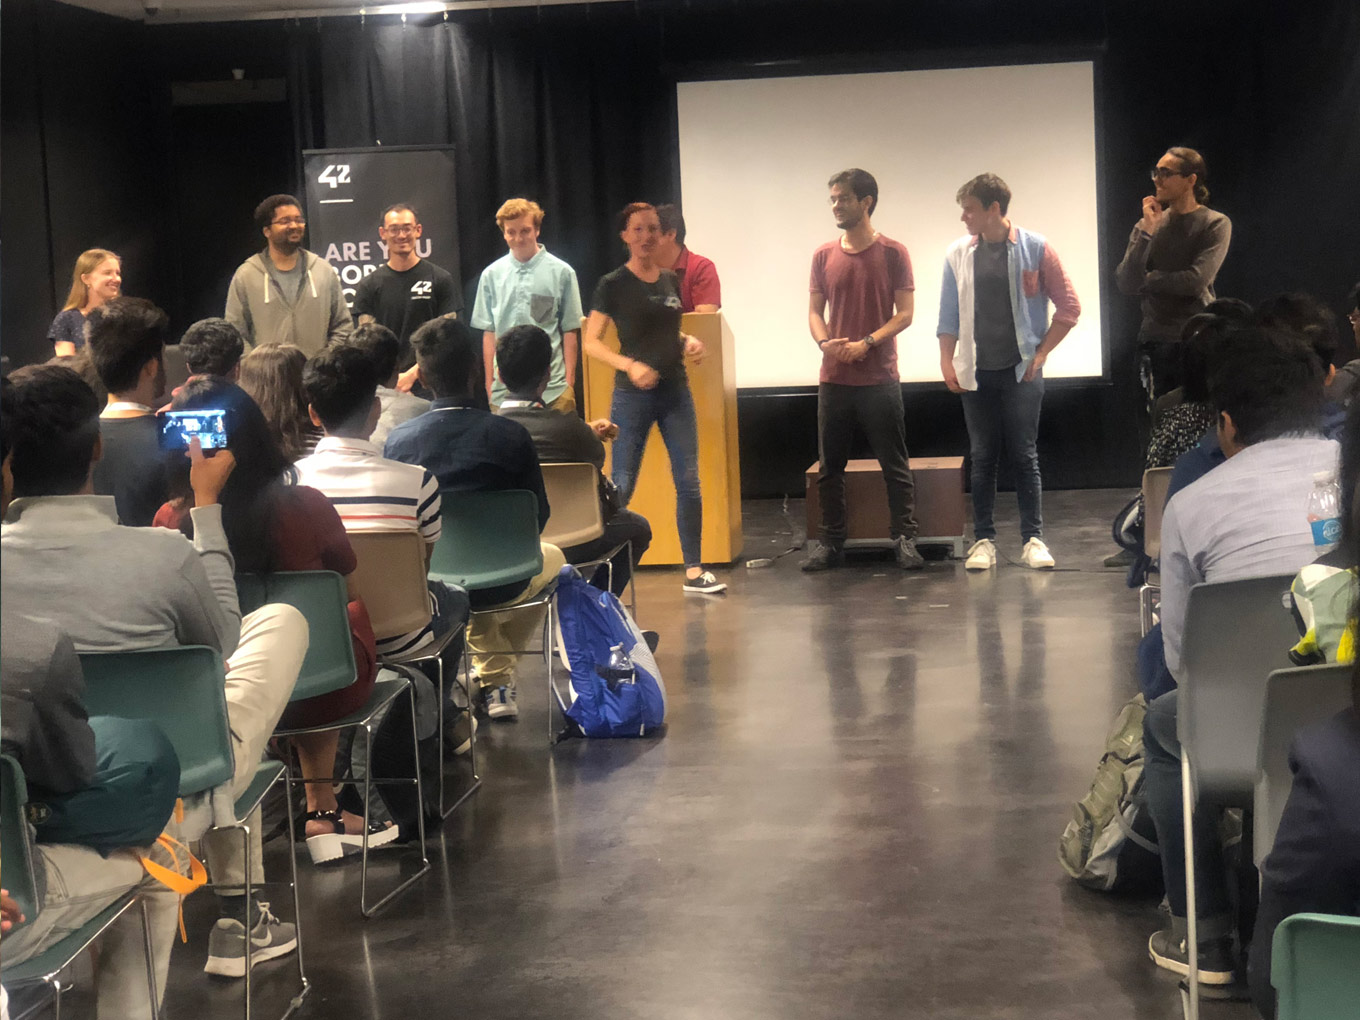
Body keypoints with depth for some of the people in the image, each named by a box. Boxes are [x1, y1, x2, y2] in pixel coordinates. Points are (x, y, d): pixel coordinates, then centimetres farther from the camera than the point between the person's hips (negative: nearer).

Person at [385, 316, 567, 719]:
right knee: (551, 556, 33)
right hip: (501, 585, -2)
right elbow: (538, 516, -4)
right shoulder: (511, 436, -15)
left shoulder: (398, 441, -12)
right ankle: (496, 680, 33)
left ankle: (496, 679, 47)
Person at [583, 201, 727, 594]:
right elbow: (591, 342, -7)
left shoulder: (670, 281, 11)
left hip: (675, 390, 5)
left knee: (689, 482, 1)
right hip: (633, 396, -5)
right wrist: (629, 365, -21)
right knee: (622, 486, -2)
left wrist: (689, 341, 3)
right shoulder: (613, 285, -5)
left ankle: (694, 571, 7)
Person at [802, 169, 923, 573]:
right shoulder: (824, 256, 9)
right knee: (829, 467, 6)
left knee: (895, 465, 1)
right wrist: (824, 342, -10)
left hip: (880, 379, -3)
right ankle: (830, 543, 13)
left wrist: (866, 344, -16)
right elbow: (815, 311, 11)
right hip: (834, 380, 4)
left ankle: (904, 539, 7)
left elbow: (904, 313, -4)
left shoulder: (893, 253, -1)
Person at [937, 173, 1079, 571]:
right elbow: (948, 314, 9)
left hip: (1021, 371, -2)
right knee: (982, 457, 5)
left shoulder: (1035, 249, -4)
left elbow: (1069, 307, 1)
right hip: (977, 373, 2)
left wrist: (1041, 353, -3)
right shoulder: (958, 254, 3)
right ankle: (983, 540, 10)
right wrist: (947, 363, 2)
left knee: (1025, 456, 0)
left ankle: (1033, 539, 6)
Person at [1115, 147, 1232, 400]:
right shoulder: (1148, 225, 8)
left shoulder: (1216, 224, -3)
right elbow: (1125, 284, -2)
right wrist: (1147, 231, -9)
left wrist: (1148, 279, -1)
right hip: (1155, 342, 4)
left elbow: (1196, 281, -14)